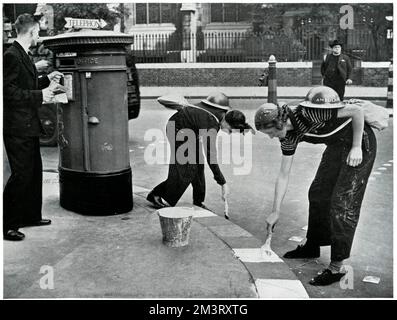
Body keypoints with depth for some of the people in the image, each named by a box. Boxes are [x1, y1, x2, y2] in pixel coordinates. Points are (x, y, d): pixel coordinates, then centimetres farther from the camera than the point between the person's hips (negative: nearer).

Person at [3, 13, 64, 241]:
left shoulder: (23, 55, 14)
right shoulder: (12, 55, -16)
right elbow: (9, 92, -22)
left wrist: (46, 80, 15)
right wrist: (39, 96, -20)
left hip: (29, 125, 11)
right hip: (17, 127, -10)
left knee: (34, 171, 18)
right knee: (21, 175, -6)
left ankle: (31, 215, 31)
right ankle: (7, 225, 5)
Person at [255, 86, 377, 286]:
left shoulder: (306, 113, -30)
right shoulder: (288, 137, -5)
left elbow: (357, 111, -24)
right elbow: (283, 176, 2)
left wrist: (356, 147, -21)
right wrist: (276, 212, 3)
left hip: (361, 141, -8)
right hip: (336, 147, 8)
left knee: (343, 202, -10)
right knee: (317, 193, 11)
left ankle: (336, 268, -4)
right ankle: (312, 247, 29)